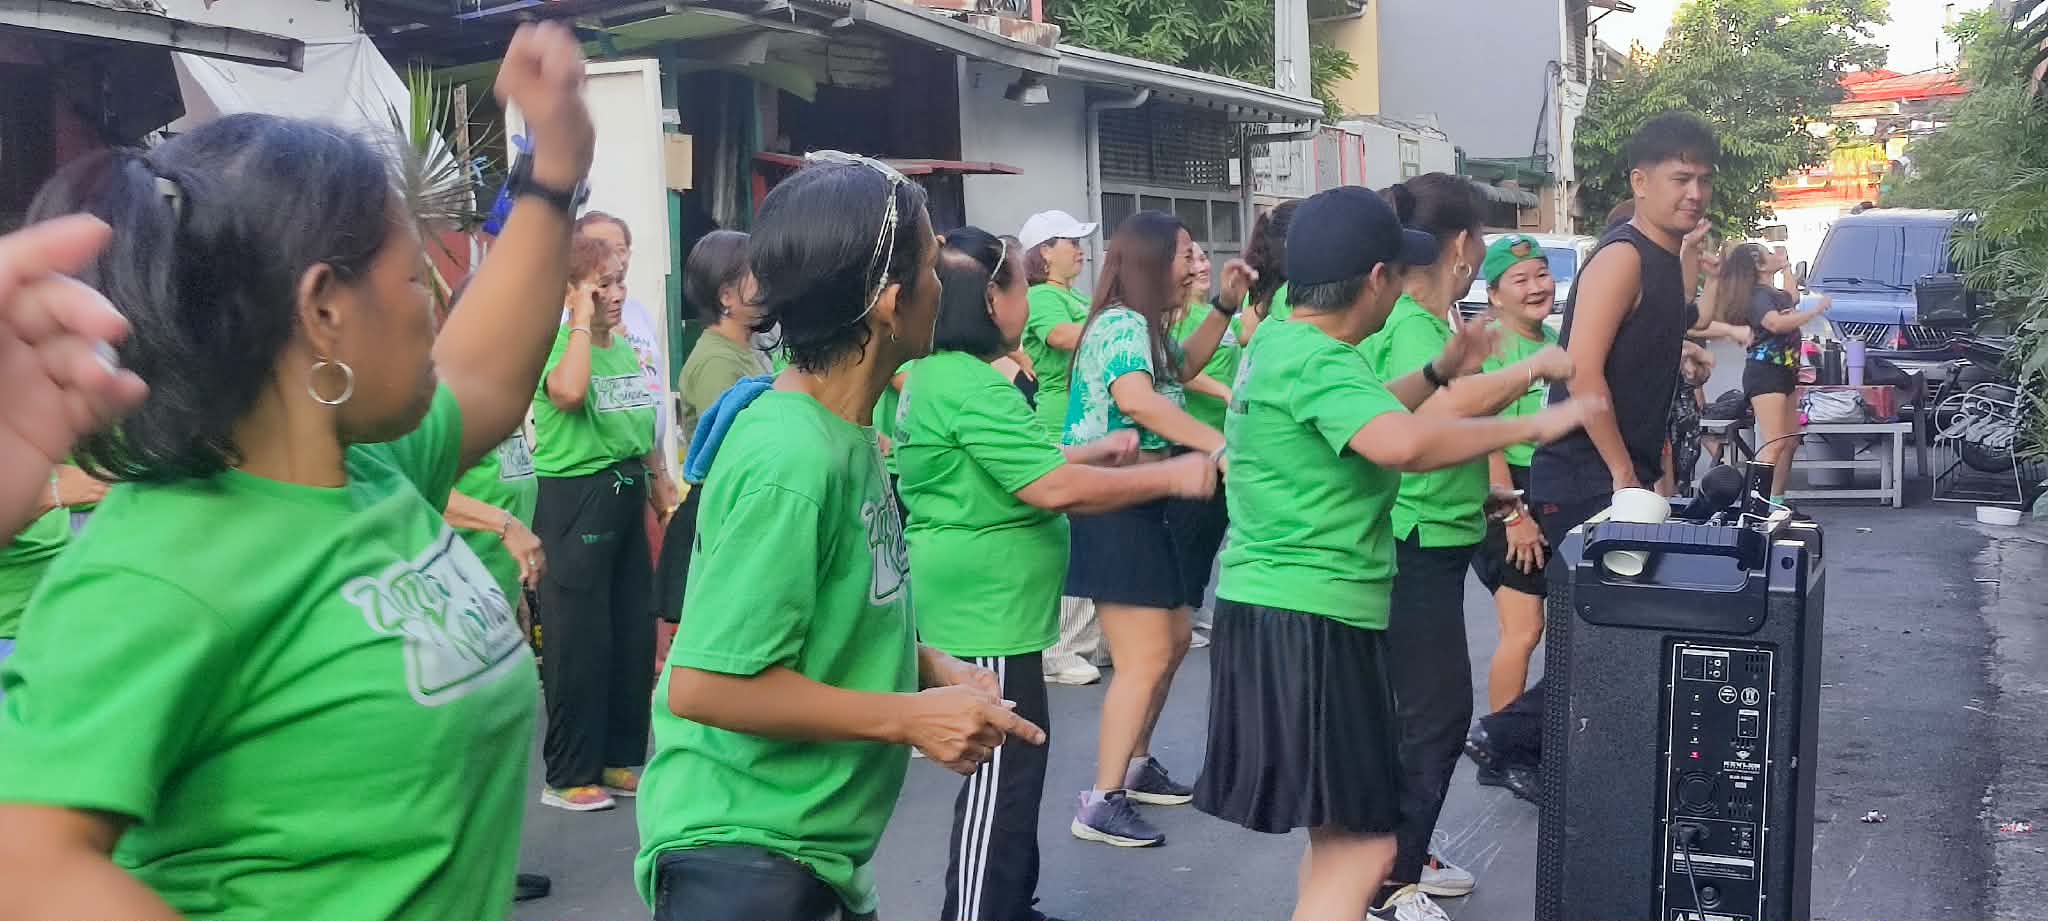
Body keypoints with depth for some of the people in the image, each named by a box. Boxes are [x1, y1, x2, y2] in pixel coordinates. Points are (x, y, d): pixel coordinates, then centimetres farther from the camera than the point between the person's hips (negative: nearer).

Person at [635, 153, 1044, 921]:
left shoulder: (844, 433, 1)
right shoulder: (790, 459, -25)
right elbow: (705, 682, -26)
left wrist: (932, 668, 0)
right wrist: (908, 717, -20)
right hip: (743, 855, -9)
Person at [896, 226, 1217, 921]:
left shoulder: (934, 375, 11)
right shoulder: (972, 387, -22)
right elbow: (1055, 490, -27)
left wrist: (1098, 450, 15)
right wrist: (1173, 476, -19)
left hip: (979, 606, 11)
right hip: (986, 610, -11)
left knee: (1005, 770, 19)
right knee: (1001, 776, -3)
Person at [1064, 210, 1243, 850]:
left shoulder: (1143, 327, 13)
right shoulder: (1123, 323, -17)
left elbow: (1181, 368, 32)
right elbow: (1136, 397, -36)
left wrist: (1225, 306, 19)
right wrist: (1219, 446, -38)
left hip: (1139, 507, 11)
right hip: (1112, 510, -11)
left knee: (1175, 638, 19)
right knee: (1146, 658, -10)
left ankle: (1135, 765, 32)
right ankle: (1102, 804, -5)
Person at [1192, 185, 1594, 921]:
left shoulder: (1279, 342, 13)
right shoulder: (1315, 362, -19)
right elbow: (1403, 442, -38)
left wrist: (1440, 372, 25)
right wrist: (1536, 425, -27)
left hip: (1285, 610, 11)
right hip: (1308, 619, -11)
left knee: (1339, 828, 23)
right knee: (1361, 840, -7)